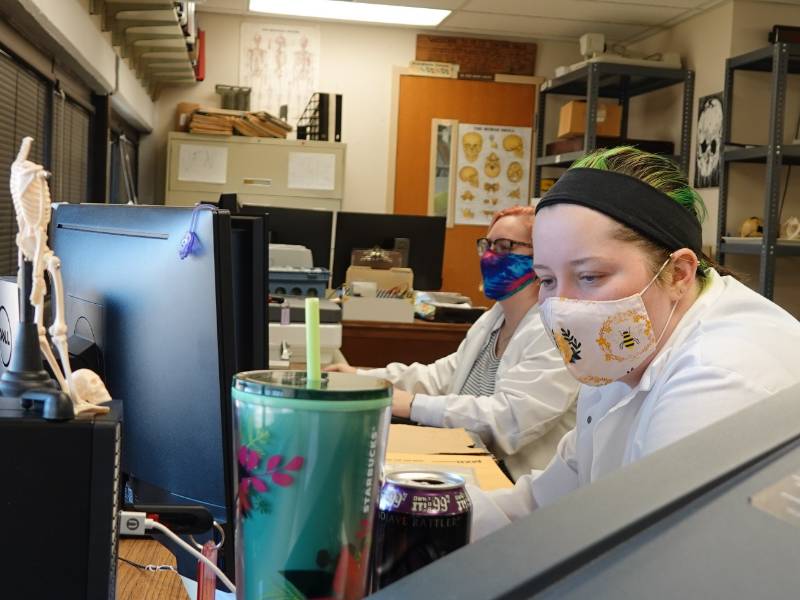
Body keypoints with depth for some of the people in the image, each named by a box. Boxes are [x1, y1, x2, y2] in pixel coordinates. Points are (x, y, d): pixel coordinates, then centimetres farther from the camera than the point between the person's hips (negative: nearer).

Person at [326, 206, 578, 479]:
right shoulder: (493, 318, 13)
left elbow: (509, 417, -27)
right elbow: (443, 376, 9)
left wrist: (413, 405, -27)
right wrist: (361, 378, -1)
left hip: (518, 488, -8)